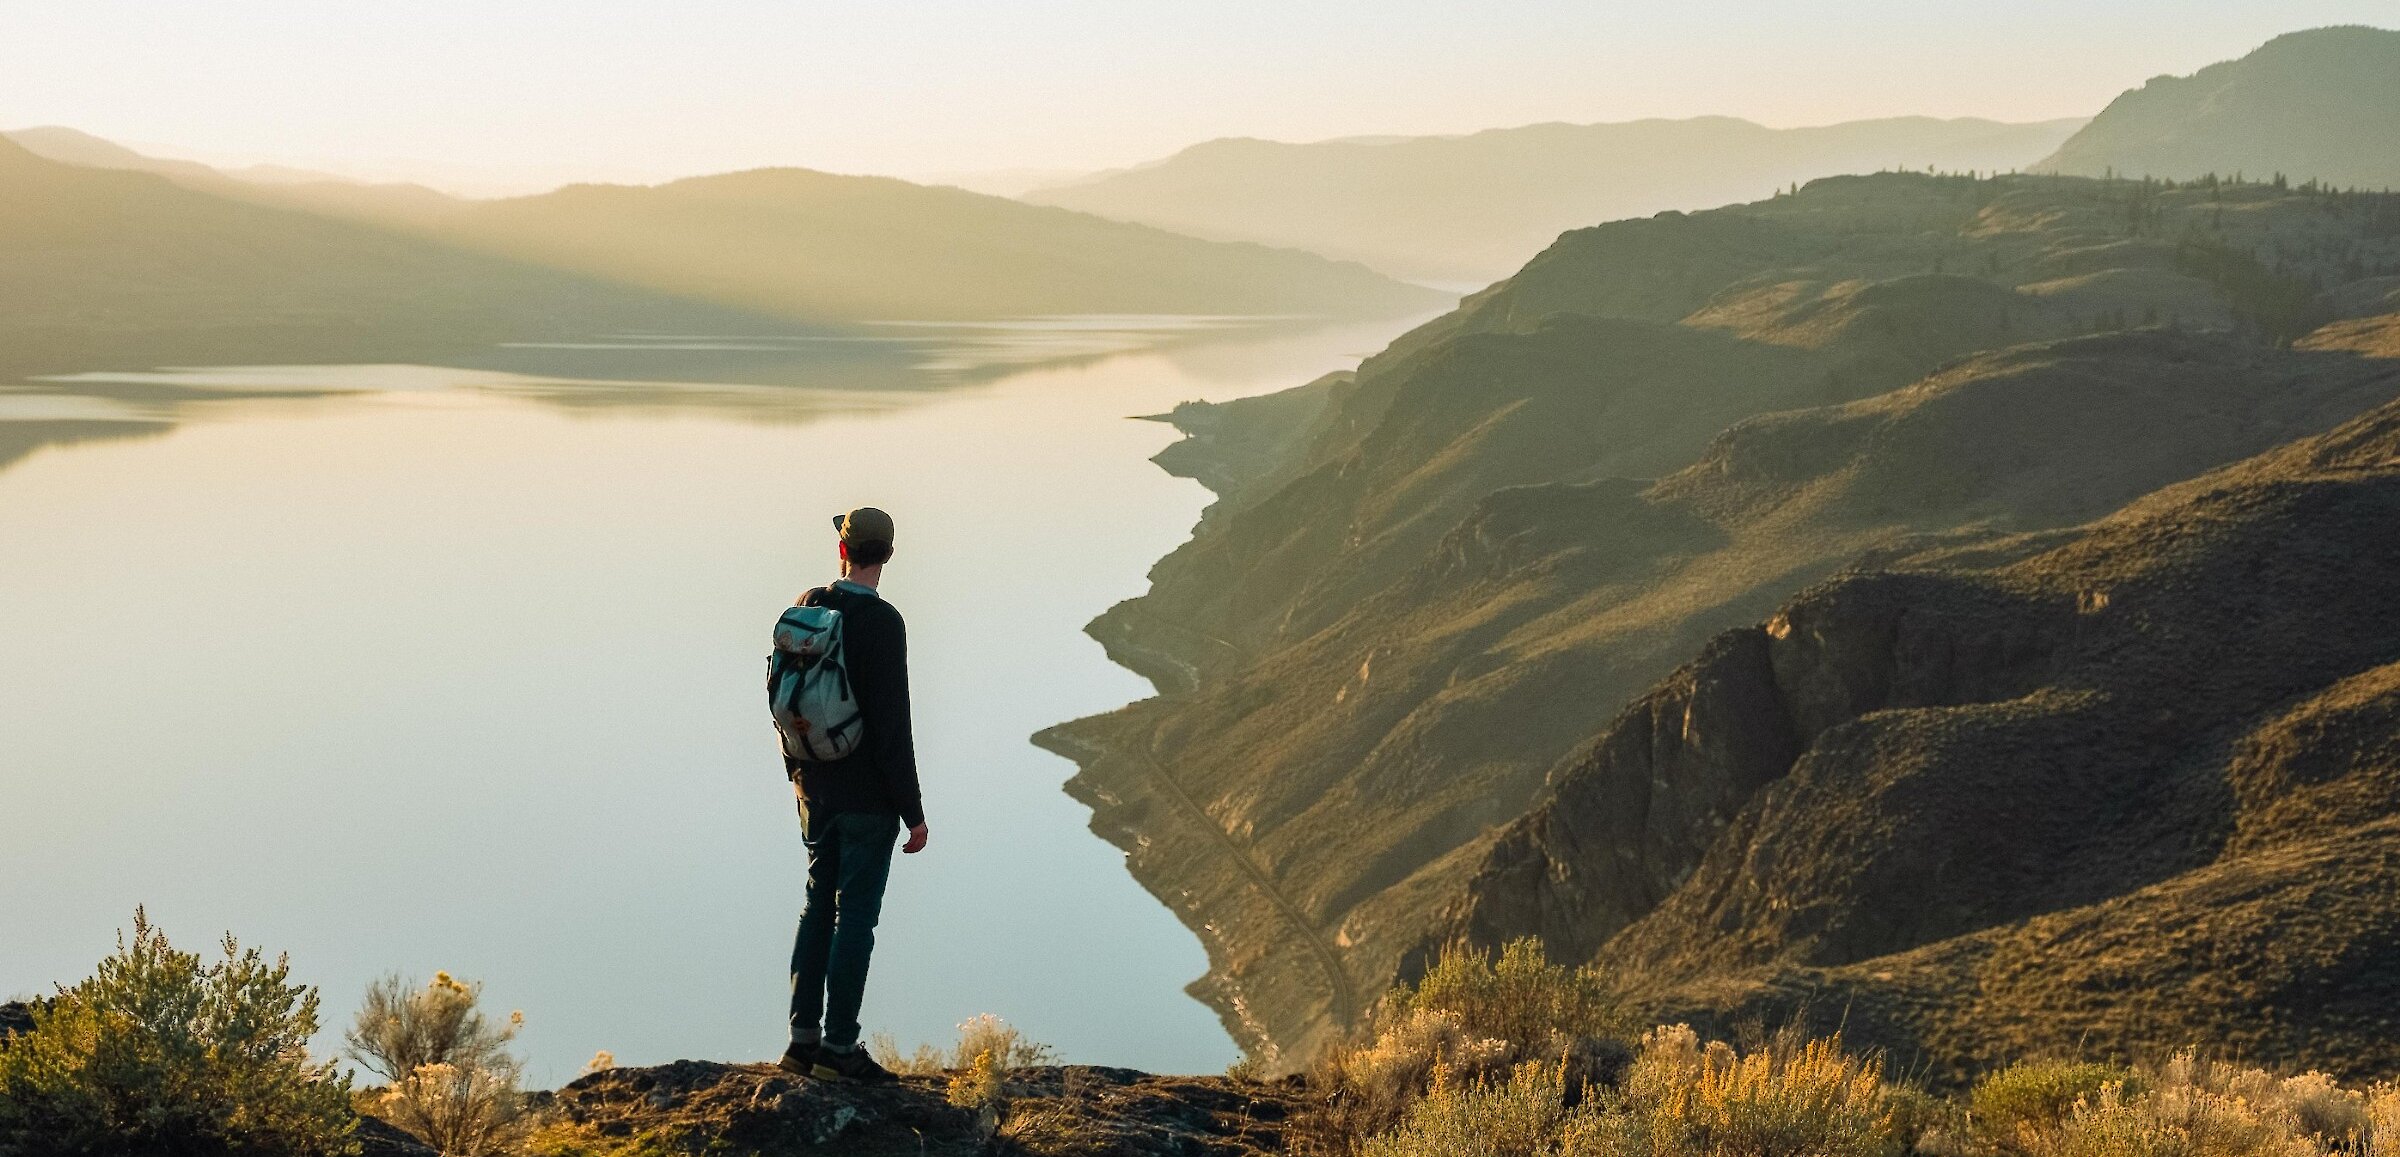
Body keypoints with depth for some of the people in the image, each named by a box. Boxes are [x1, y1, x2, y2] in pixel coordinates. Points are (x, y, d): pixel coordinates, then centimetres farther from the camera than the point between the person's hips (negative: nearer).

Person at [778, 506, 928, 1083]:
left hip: (815, 790, 7)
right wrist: (913, 812, -14)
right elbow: (891, 725, -19)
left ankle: (803, 1037, 19)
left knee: (818, 907, 16)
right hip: (867, 796, -7)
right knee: (855, 916, 0)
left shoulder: (807, 608, 3)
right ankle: (838, 1047, 5)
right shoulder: (881, 623, -17)